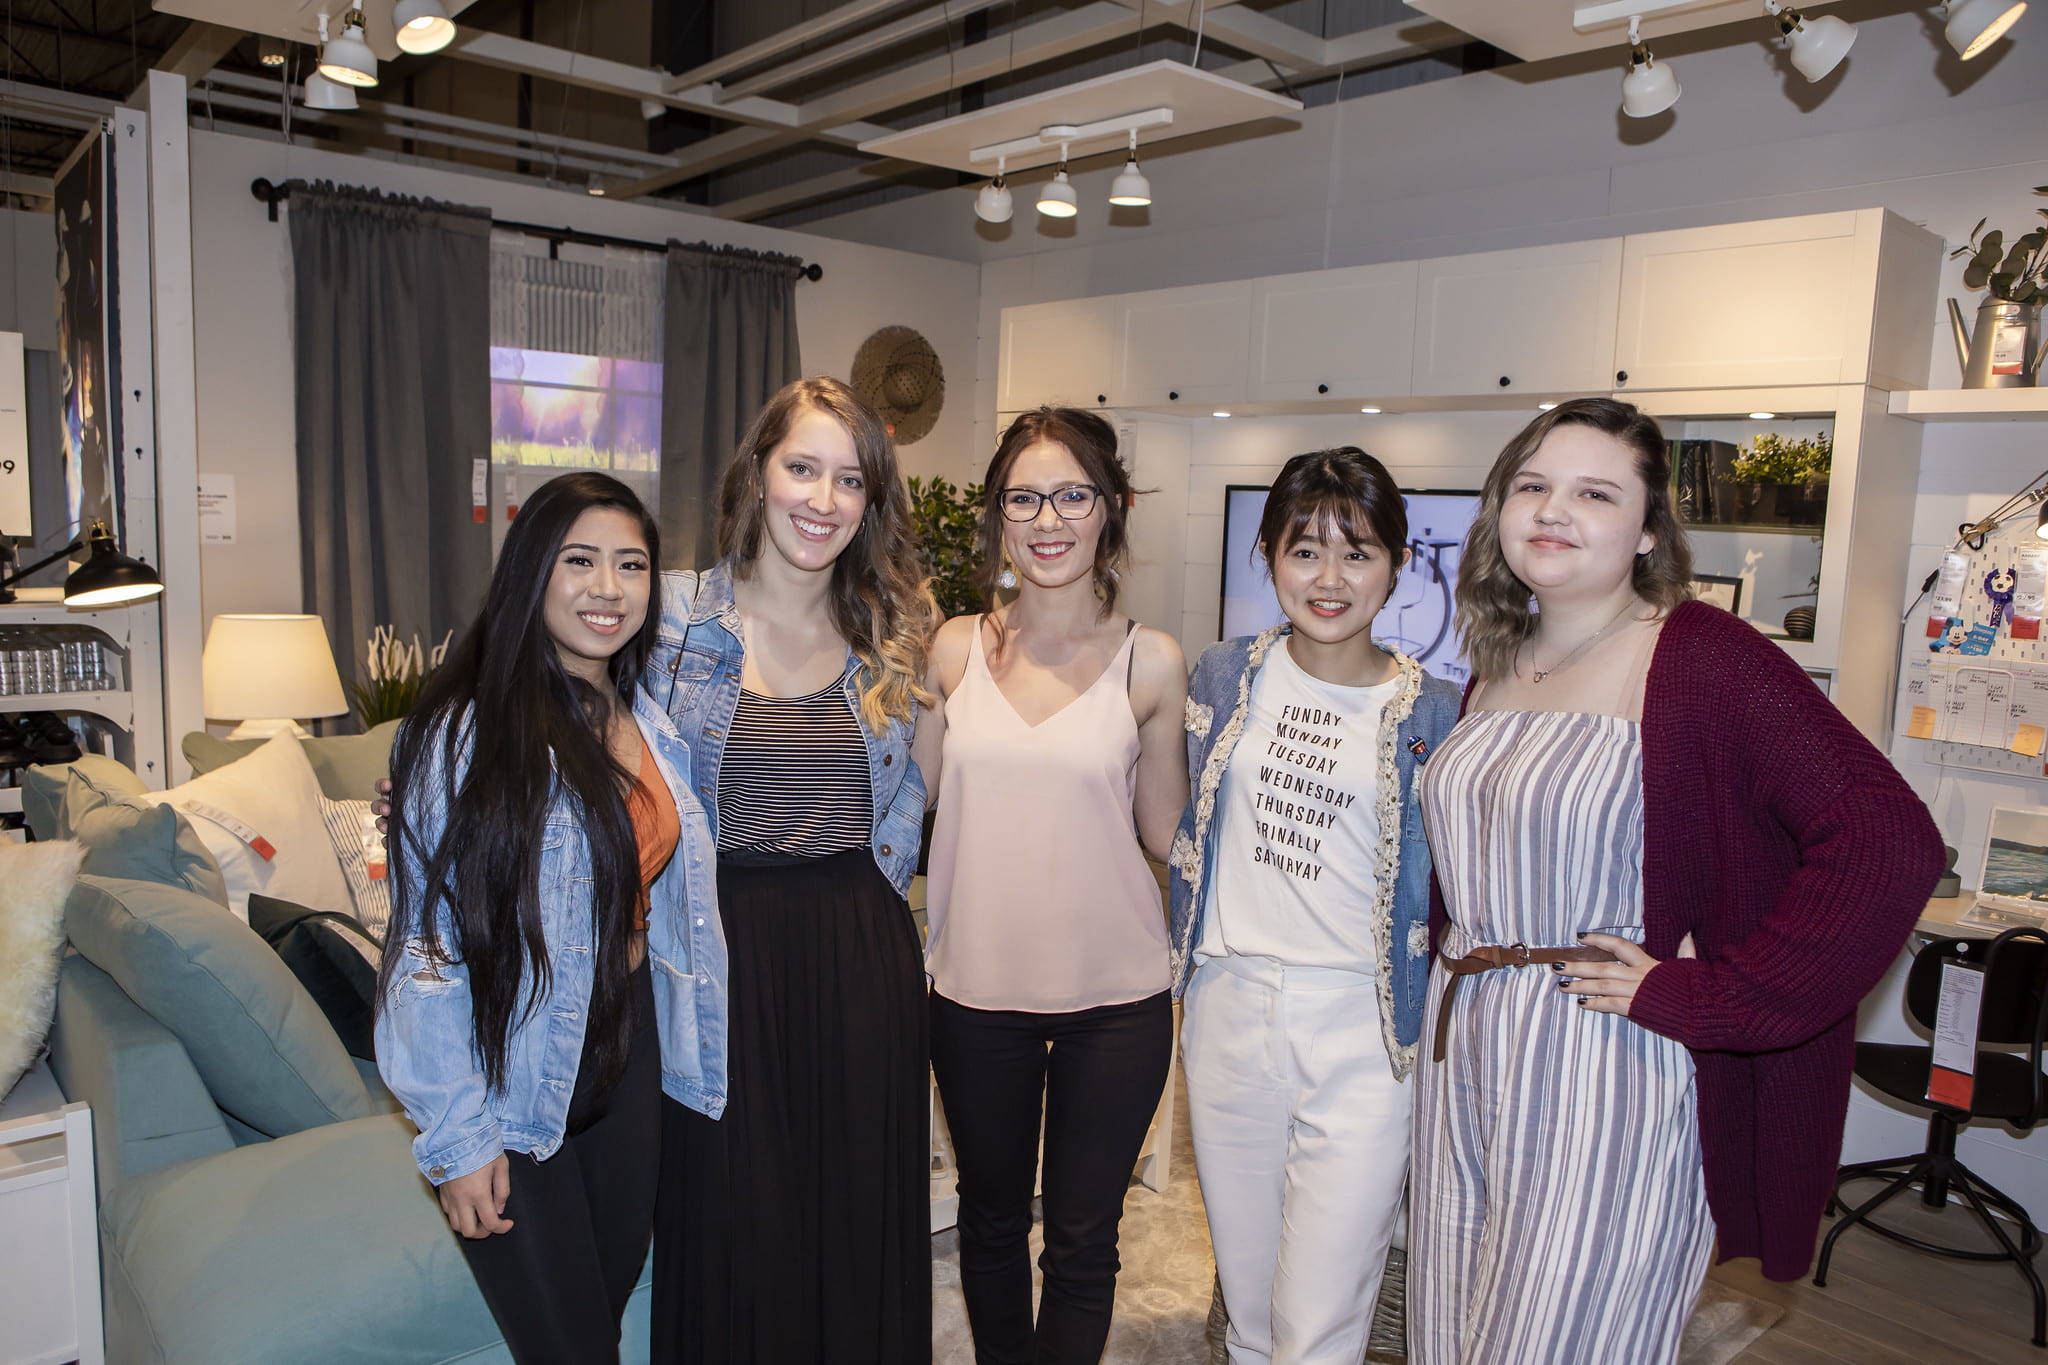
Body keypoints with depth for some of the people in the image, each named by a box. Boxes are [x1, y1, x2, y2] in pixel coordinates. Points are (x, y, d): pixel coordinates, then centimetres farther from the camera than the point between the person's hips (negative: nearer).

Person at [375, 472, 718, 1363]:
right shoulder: (466, 732, -18)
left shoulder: (652, 726, 2)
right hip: (513, 1077, -5)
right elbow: (430, 946, -17)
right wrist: (456, 1138, -15)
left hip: (627, 1047, 6)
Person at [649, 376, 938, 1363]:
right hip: (722, 952, -2)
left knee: (861, 1220, 13)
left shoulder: (894, 634, 4)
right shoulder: (676, 616, -3)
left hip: (863, 961, 2)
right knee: (726, 1218, 9)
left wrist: (869, 897, 5)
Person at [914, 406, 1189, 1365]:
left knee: (1082, 1240, 13)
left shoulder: (1149, 661, -6)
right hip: (976, 985, 2)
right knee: (990, 1216, 22)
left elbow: (1166, 834, 1)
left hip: (1113, 996, -2)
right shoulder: (956, 648, -1)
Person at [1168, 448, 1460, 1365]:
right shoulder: (1227, 676, 3)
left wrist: (1436, 1030, -1)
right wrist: (1183, 966, 12)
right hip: (1228, 1006, 3)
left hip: (1361, 1028, -3)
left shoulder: (1432, 713, -5)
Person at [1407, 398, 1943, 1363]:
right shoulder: (1497, 664, 9)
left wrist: (1698, 996, -19)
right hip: (1463, 1064, 7)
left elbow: (1892, 842, -22)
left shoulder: (1702, 661, -13)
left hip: (1610, 1096, -7)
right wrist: (1453, 968, 10)